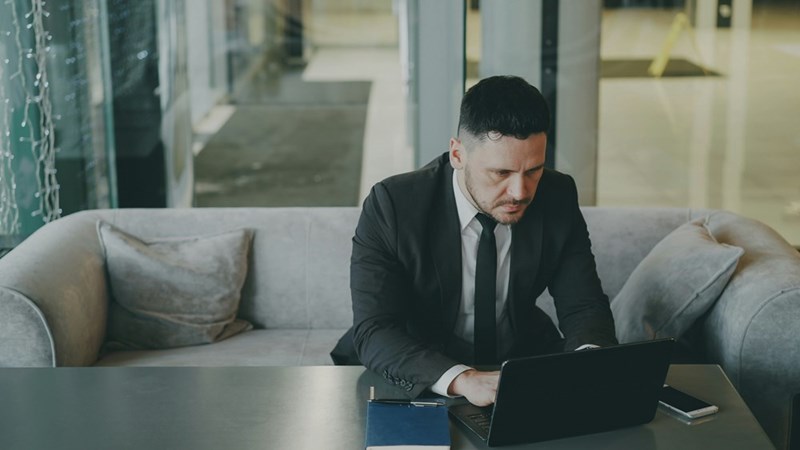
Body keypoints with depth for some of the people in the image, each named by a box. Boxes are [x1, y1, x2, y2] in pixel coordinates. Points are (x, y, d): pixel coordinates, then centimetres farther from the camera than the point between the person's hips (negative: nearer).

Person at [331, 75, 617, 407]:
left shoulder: (557, 198, -9)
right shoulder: (392, 205, -21)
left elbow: (584, 306, -4)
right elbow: (373, 332, -26)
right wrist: (461, 379, -43)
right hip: (421, 378, -2)